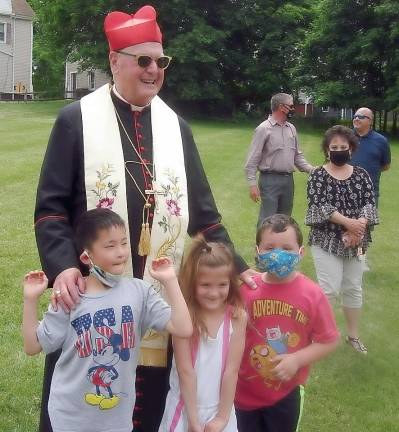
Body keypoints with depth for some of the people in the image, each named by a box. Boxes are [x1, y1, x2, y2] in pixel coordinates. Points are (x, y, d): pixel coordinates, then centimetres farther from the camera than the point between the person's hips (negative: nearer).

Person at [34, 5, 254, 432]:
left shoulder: (175, 126, 9)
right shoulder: (76, 120, -3)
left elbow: (201, 209, 11)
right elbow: (50, 207, -6)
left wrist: (237, 268, 4)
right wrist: (62, 266, -22)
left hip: (160, 296, 3)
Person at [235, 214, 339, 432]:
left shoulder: (312, 294, -15)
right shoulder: (245, 288, -12)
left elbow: (329, 341, -8)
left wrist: (297, 360, -18)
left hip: (286, 393, 0)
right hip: (245, 391, 0)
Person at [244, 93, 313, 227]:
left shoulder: (291, 128, 11)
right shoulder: (263, 129, -8)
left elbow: (297, 155, 18)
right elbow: (253, 159, -10)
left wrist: (311, 170, 3)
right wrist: (252, 184, -16)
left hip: (288, 180, 7)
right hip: (270, 180, -7)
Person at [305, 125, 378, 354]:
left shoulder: (361, 174, 5)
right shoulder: (318, 176, -5)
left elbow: (370, 203, -3)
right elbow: (319, 206, -16)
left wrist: (358, 228, -20)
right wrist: (348, 222, -24)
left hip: (355, 241, 4)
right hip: (326, 239, -4)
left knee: (353, 288, 12)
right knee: (330, 289, -9)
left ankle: (353, 335, 26)